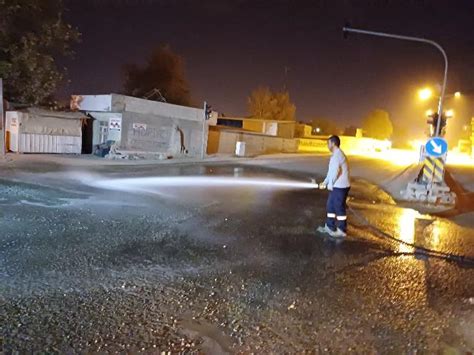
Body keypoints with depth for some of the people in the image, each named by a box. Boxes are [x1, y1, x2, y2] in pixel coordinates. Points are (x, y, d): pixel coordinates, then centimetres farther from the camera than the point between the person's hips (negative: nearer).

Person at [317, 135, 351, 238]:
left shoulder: (336, 155, -17)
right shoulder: (337, 154, 17)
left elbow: (336, 170, -28)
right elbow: (331, 171, 21)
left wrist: (330, 184, -18)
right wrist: (325, 182, 19)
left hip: (340, 186, -10)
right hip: (337, 186, 10)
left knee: (339, 208, 0)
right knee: (330, 206, 16)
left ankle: (342, 231, 11)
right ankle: (330, 227, 26)